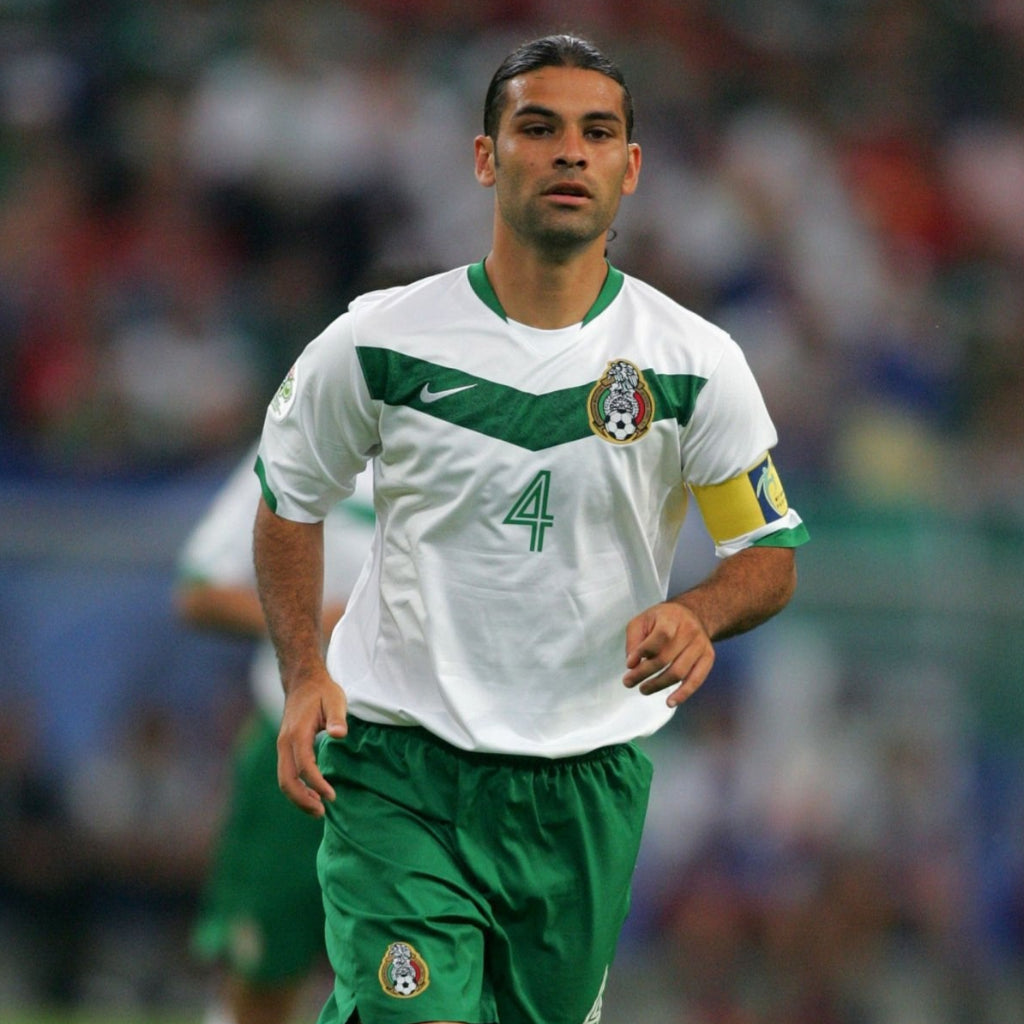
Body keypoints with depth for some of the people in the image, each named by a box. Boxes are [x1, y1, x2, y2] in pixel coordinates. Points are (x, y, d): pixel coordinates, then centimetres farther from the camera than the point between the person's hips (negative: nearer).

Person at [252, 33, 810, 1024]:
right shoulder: (380, 340, -4)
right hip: (397, 771, -2)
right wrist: (304, 675, -1)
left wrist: (695, 615, -16)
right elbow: (287, 496, 12)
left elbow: (769, 553, 6)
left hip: (588, 784, 2)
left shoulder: (694, 362, -2)